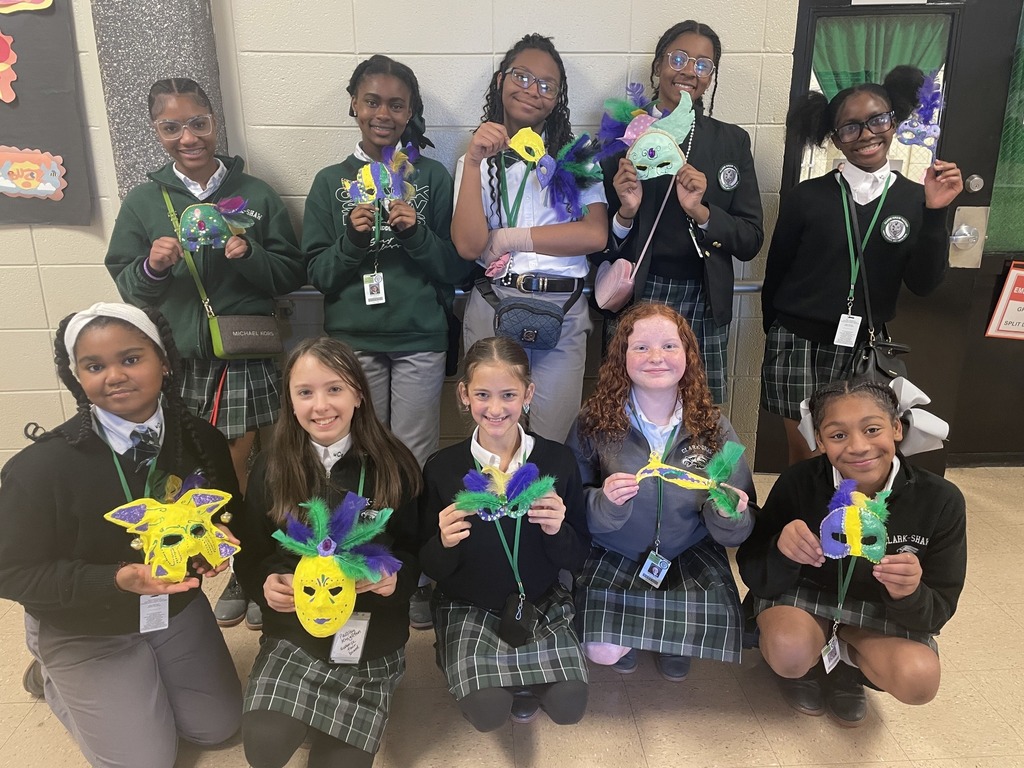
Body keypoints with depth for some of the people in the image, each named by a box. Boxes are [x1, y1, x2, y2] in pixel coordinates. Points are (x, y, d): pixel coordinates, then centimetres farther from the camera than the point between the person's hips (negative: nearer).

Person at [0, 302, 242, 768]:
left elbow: (228, 511, 2)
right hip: (83, 632, -4)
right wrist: (116, 581, -34)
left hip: (178, 607, 4)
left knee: (217, 727, 15)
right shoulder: (40, 468, -27)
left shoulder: (201, 440, -14)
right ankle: (57, 680, 29)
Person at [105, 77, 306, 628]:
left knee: (245, 467, 2)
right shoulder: (142, 202, 7)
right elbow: (125, 285, 8)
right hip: (178, 361, 2)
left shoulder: (255, 194, 4)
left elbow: (292, 274, 2)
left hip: (248, 357, -1)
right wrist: (152, 266, -13)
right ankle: (238, 573, 28)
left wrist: (250, 257, -16)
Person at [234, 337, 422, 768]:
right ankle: (309, 707, 20)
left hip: (371, 637, -1)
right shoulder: (271, 469, -4)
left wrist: (395, 577, -25)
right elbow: (249, 555, 3)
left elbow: (416, 553, -3)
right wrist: (265, 584, -19)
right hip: (293, 630, 1)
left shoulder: (394, 466, -9)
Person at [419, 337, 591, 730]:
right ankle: (465, 667, 15)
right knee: (487, 712, -17)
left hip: (541, 602, 1)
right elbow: (431, 568, -4)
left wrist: (557, 531, -25)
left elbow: (577, 558, -3)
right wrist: (445, 543, -26)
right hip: (469, 606, -1)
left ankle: (525, 673, 17)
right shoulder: (441, 469, -12)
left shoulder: (557, 460, -10)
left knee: (569, 707, -14)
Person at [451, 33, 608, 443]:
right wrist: (473, 161, -16)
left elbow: (594, 235, -7)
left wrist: (507, 239, -8)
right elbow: (469, 245, -8)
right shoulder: (478, 158, 8)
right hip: (493, 310, 0)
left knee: (550, 445, 4)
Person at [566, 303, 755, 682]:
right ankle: (624, 639, 21)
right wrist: (605, 503, -29)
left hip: (691, 556, 2)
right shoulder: (595, 421, -11)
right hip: (614, 555, -1)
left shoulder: (713, 426, -7)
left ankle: (673, 643, 18)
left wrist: (728, 513, -26)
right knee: (602, 652, -18)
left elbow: (736, 531, -3)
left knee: (714, 630, -20)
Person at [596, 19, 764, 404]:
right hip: (632, 301, -1)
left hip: (704, 306, 2)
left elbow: (751, 240, 2)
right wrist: (626, 213, -17)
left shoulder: (733, 141, 7)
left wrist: (700, 212, -14)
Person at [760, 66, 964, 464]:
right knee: (805, 454, 4)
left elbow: (923, 283, -4)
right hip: (798, 342, -2)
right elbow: (775, 273, 4)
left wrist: (934, 213, -14)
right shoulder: (807, 196, -4)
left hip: (865, 349, 2)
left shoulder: (915, 199, 2)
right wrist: (778, 334, 10)